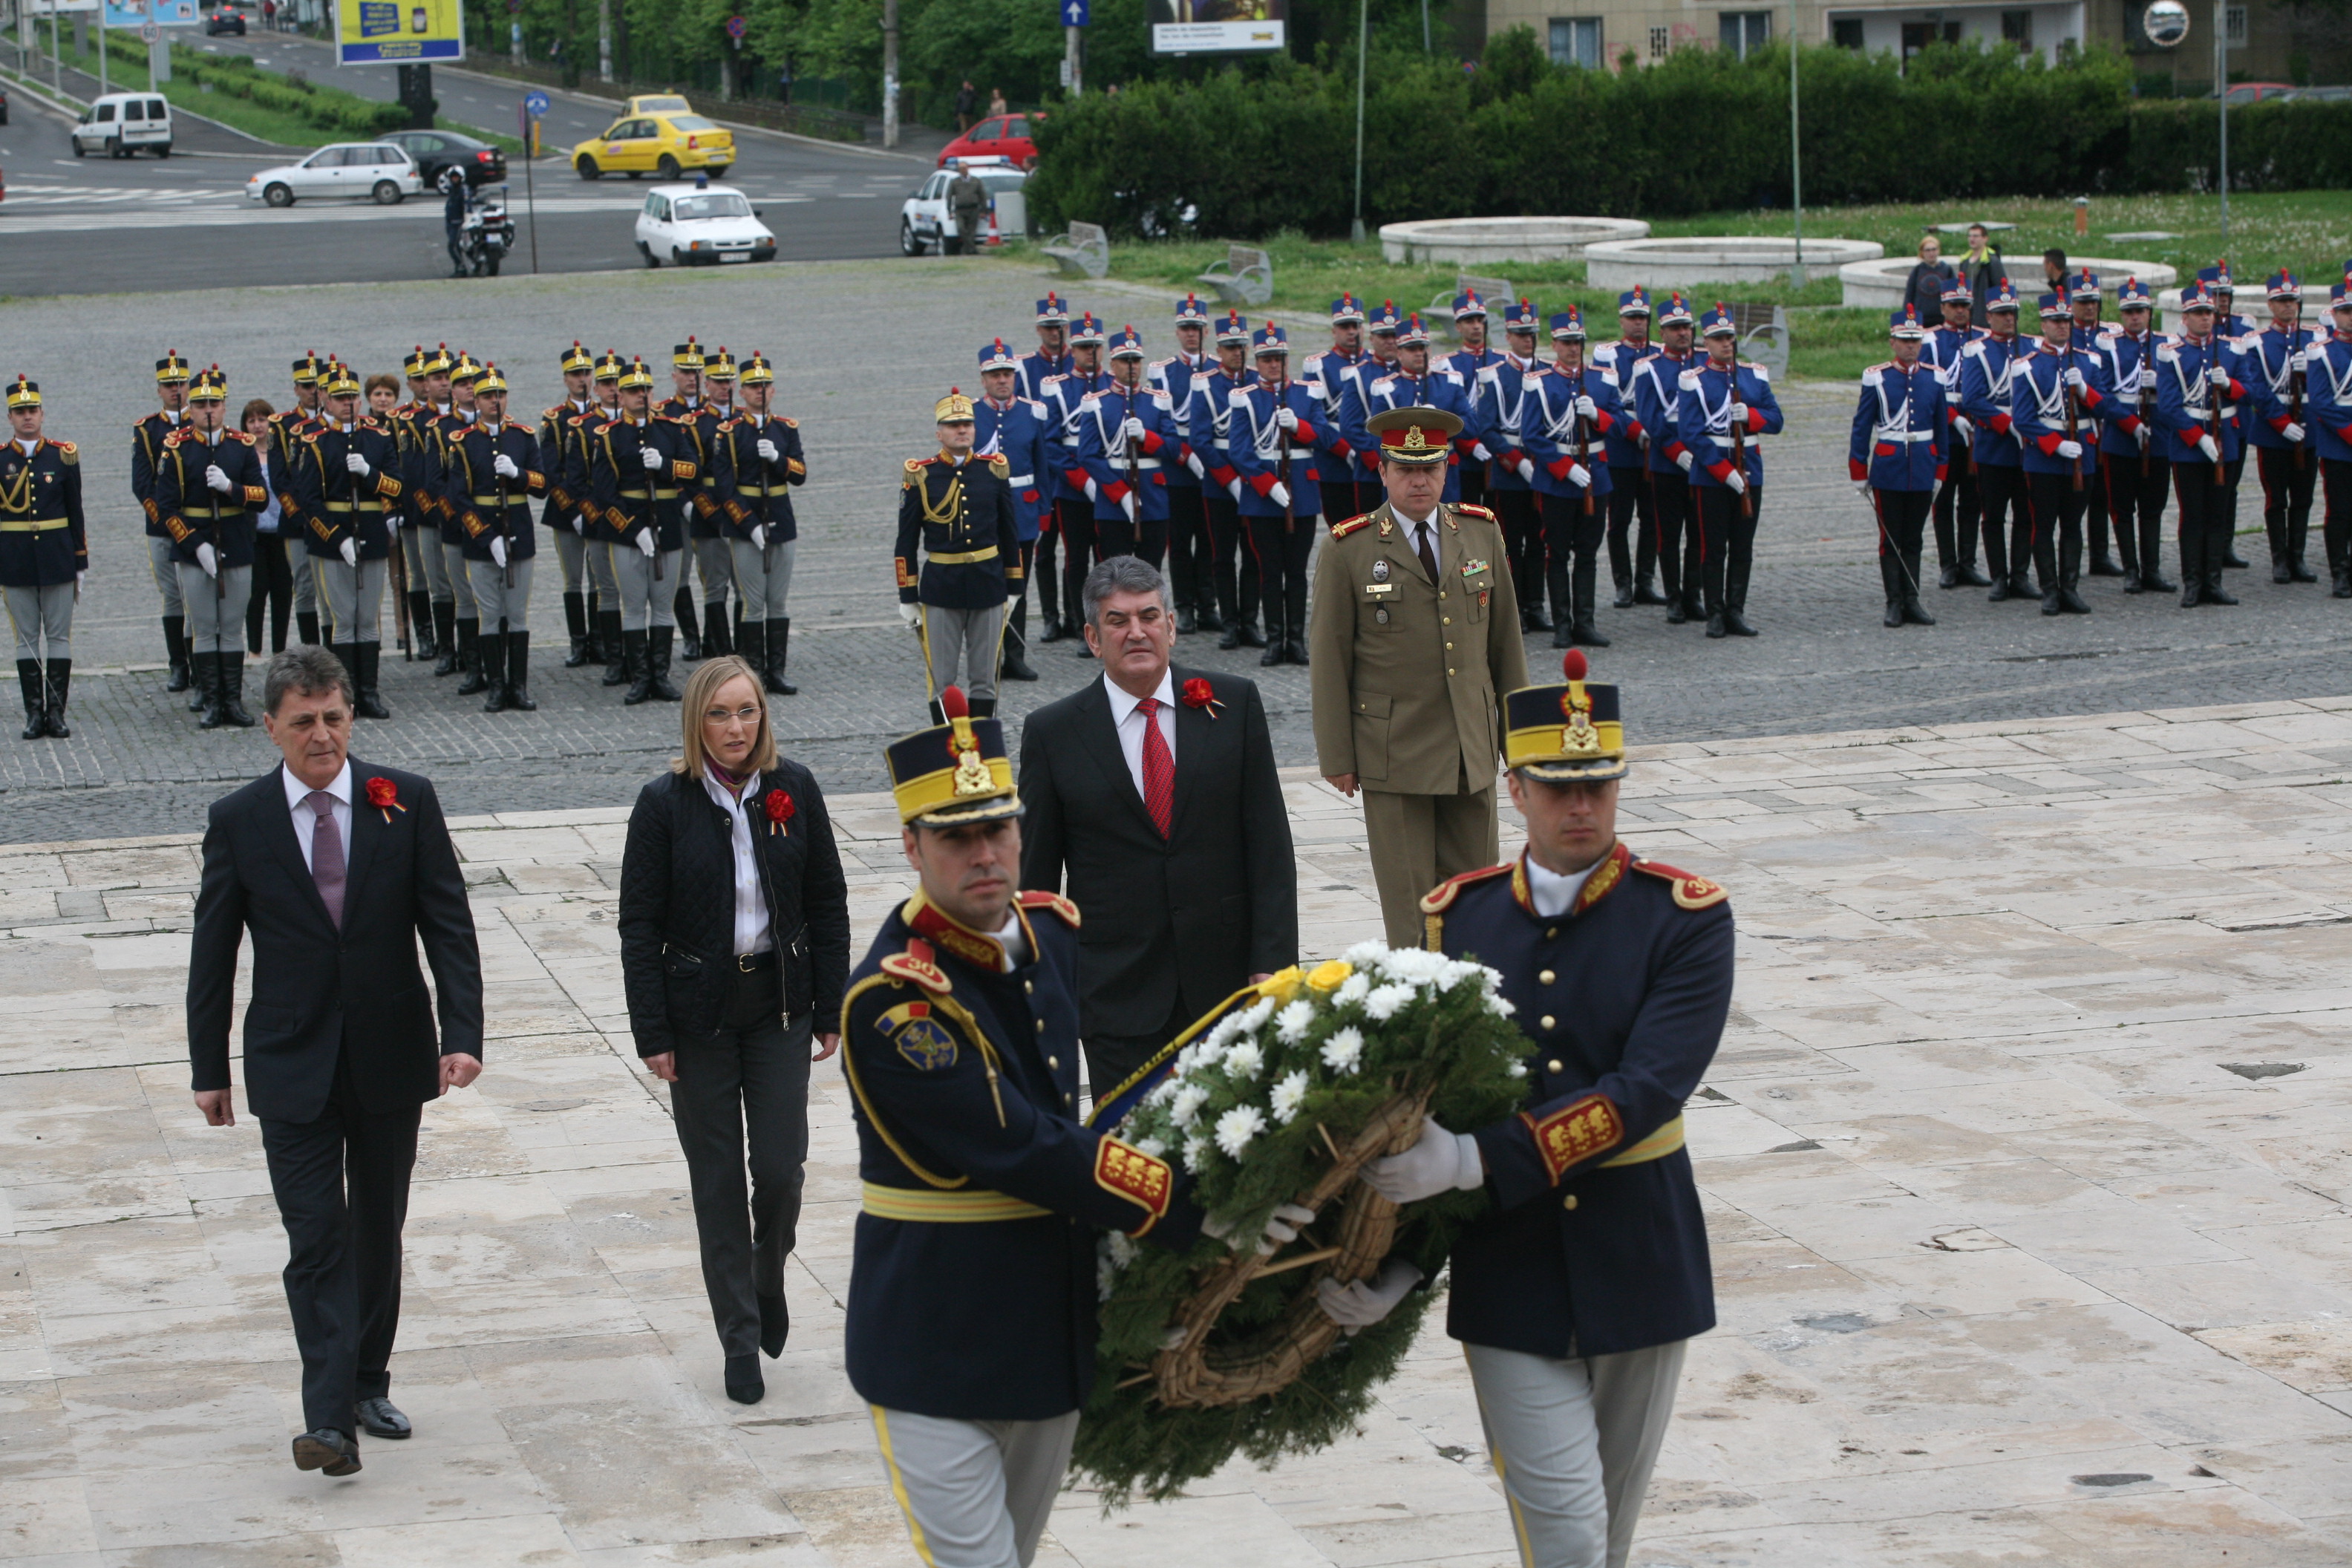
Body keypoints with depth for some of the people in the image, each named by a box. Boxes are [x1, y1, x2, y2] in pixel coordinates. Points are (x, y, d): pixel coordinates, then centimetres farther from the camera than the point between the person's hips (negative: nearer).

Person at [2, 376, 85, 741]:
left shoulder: (63, 455, 2)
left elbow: (76, 514, 6)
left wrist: (81, 563, 5)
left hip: (57, 558, 0)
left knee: (59, 636, 2)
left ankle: (56, 711, 6)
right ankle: (35, 713, 8)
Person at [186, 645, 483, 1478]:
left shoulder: (407, 804, -2)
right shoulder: (238, 822, -3)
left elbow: (448, 925, -3)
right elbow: (212, 955, 3)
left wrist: (462, 1033, -14)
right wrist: (209, 1070, 4)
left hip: (391, 1059, 2)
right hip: (291, 1066, -2)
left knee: (378, 1232, 13)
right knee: (316, 1239, -9)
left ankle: (368, 1385, 29)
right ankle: (328, 1418, -13)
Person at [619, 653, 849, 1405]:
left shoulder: (794, 790, -1)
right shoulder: (665, 803, -7)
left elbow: (828, 904, 5)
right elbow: (639, 925, -5)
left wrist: (831, 1009, 2)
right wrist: (653, 1033, -9)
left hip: (779, 1004, 1)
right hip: (700, 1011, -1)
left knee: (781, 1166, -3)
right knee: (718, 1177, 4)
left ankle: (768, 1277, 29)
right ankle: (741, 1341, 15)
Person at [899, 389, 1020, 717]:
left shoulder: (994, 469, 4)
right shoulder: (920, 474, -2)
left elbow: (1010, 533, 11)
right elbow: (906, 542, 1)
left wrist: (1013, 587, 9)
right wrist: (908, 596, -1)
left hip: (988, 582, 2)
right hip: (940, 587, -2)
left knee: (986, 679, 7)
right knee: (940, 681, 2)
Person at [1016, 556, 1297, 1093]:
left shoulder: (1233, 704, 4)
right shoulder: (1053, 732, 1)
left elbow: (1270, 844, 3)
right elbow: (1035, 874, 5)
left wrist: (1273, 959, -4)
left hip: (1225, 982, 1)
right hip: (1116, 989, -1)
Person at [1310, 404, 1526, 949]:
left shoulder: (1481, 533, 7)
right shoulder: (1349, 550, -4)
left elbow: (1506, 641, 12)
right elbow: (1331, 660, -2)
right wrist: (1336, 756, -4)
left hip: (1472, 750, 4)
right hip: (1393, 755, -3)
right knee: (1409, 894, -1)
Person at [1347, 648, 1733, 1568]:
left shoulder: (1686, 918, -8)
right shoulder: (1456, 918, 0)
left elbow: (1646, 1094, -20)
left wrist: (1475, 1161, -27)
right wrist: (1395, 1264, -9)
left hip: (1639, 1263, 0)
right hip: (1509, 1276, 0)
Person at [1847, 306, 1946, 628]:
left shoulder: (1934, 379, 5)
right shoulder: (1876, 378, -3)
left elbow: (1941, 428, 12)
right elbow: (1861, 428, 0)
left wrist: (1939, 472, 11)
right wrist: (1859, 474, -2)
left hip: (1922, 471, 2)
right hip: (1888, 470, -2)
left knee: (1913, 540, 8)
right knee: (1890, 540, 2)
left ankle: (1911, 602, 12)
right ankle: (1894, 603, 6)